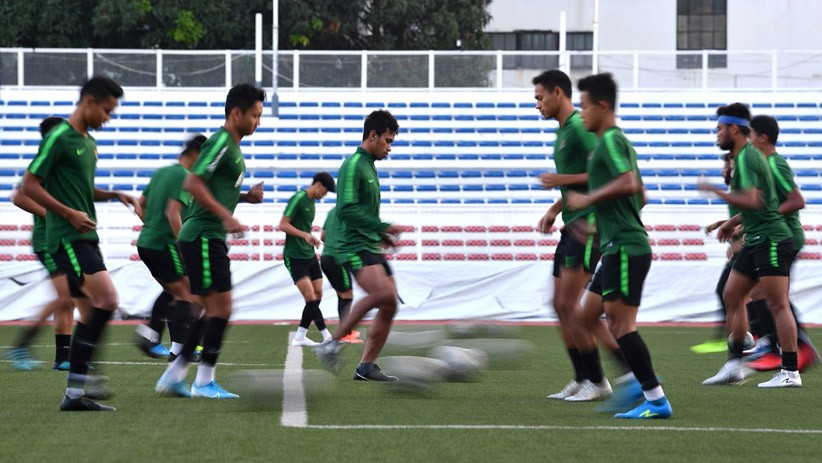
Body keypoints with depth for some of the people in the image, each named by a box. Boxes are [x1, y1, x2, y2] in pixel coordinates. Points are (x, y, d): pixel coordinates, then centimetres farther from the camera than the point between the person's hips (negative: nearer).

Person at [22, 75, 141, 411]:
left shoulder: (88, 142, 18)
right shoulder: (59, 138, -10)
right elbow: (30, 185, -13)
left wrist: (115, 195, 13)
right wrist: (70, 214, -17)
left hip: (85, 237, 10)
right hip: (67, 238, -10)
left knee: (91, 313, 6)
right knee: (107, 299, -19)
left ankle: (75, 394, 8)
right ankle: (81, 380, -17)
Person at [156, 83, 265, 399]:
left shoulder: (232, 146, 19)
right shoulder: (220, 143, -13)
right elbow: (192, 184, -22)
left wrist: (245, 197, 12)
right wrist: (225, 216, -23)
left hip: (211, 238, 10)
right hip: (202, 236, -10)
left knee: (212, 310, 12)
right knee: (221, 306, -11)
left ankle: (173, 375, 17)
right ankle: (204, 382, -7)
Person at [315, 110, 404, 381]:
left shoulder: (369, 167, 22)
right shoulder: (353, 165, -9)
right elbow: (346, 210, -19)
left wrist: (381, 236, 19)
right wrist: (381, 227, -21)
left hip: (371, 248, 10)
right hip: (355, 247, -10)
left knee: (389, 306, 2)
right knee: (384, 293, -28)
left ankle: (366, 366, 7)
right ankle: (333, 343, -21)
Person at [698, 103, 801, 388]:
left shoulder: (746, 158, -14)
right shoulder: (749, 155, 17)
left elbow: (752, 201, -26)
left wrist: (717, 192, -18)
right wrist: (733, 223, 22)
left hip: (771, 239, -11)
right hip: (757, 240, 11)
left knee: (777, 304, -9)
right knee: (732, 295, 10)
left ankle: (790, 372, -9)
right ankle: (735, 365, 13)